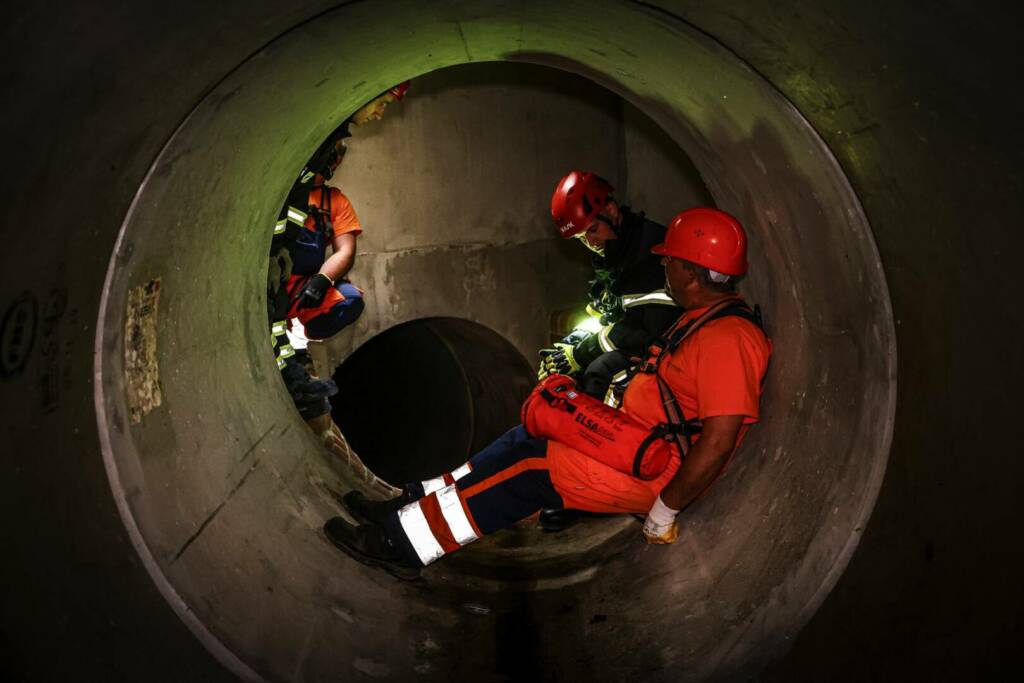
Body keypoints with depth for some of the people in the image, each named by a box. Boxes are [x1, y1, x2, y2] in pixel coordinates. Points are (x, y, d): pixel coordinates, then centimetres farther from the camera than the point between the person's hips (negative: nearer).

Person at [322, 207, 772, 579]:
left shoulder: (727, 339, -23)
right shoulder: (703, 319, 12)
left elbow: (718, 442, -29)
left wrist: (662, 513, -23)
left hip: (656, 474, -10)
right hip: (634, 439, 10)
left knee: (527, 467, -12)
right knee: (525, 440, 5)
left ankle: (401, 542, -3)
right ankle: (411, 508, 8)